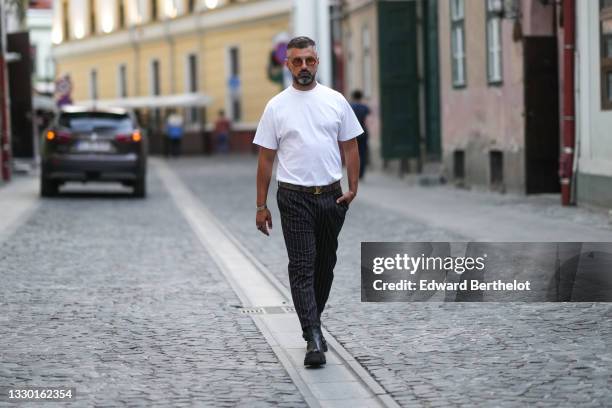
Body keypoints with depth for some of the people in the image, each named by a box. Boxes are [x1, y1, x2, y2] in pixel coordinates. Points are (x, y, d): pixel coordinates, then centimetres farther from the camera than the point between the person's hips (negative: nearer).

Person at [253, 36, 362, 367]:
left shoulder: (335, 101, 5)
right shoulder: (276, 106, -1)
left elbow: (350, 146, 8)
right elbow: (266, 158, 1)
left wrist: (353, 187, -6)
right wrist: (261, 206, -1)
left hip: (331, 196, 3)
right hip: (294, 197, -3)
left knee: (325, 265, 13)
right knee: (302, 266, -9)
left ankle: (311, 323, 31)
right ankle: (314, 339, -14)